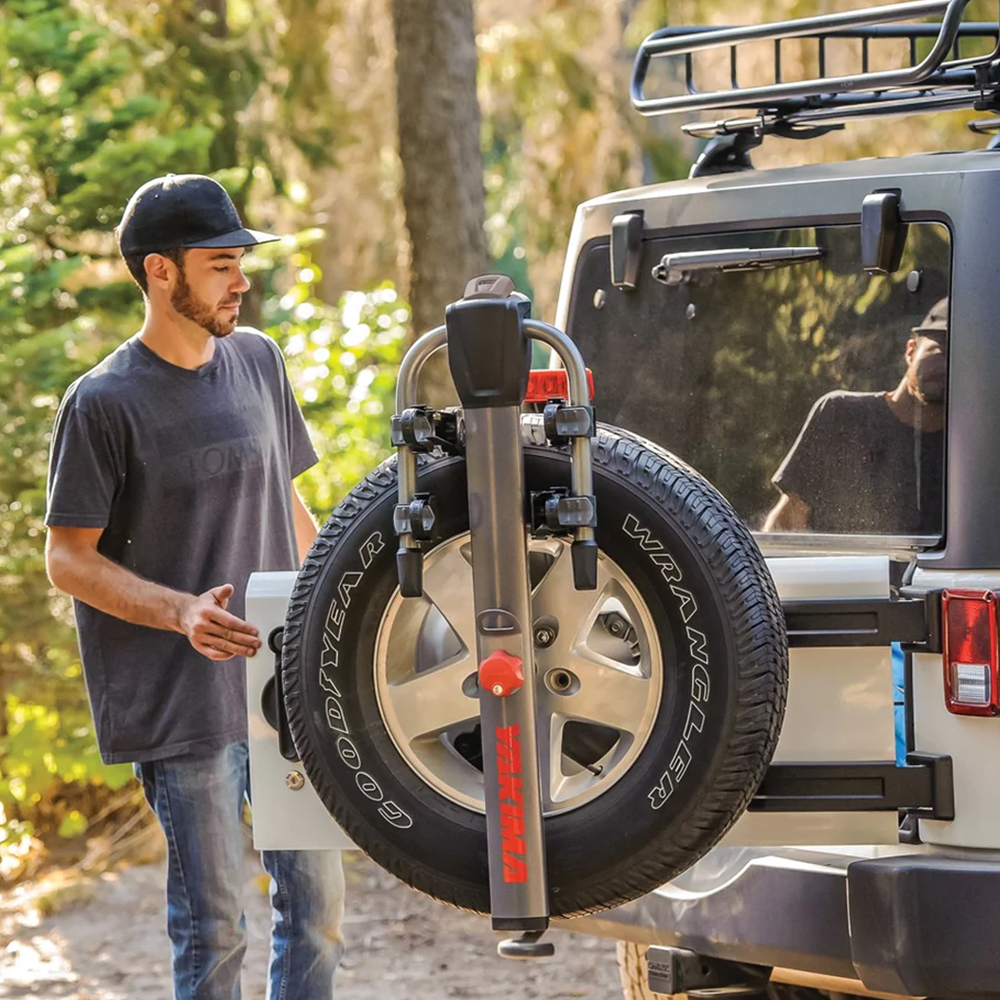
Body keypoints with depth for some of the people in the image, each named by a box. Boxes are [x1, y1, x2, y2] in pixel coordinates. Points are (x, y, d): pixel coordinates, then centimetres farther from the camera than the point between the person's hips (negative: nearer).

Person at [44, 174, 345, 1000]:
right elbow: (68, 560, -9)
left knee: (317, 901, 10)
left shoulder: (258, 360, 9)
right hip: (181, 705, -6)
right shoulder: (105, 403, -10)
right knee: (214, 928, 0)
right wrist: (183, 612, -23)